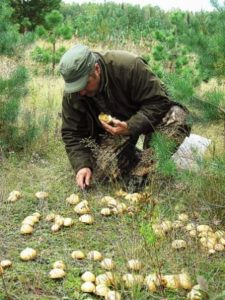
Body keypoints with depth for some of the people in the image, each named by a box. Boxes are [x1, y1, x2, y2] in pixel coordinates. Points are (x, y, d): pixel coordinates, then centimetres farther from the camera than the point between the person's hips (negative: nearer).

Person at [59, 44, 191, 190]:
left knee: (177, 115, -33)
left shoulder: (128, 66, -30)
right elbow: (72, 134, -9)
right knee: (107, 164, -26)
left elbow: (158, 102, -27)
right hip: (111, 126, 2)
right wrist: (82, 165, -24)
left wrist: (130, 127, -38)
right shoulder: (72, 94, -17)